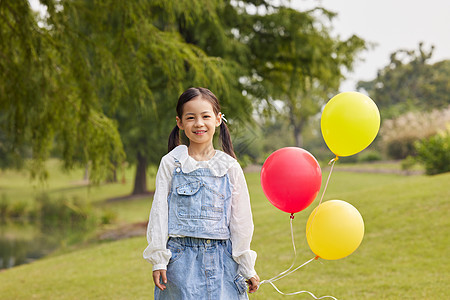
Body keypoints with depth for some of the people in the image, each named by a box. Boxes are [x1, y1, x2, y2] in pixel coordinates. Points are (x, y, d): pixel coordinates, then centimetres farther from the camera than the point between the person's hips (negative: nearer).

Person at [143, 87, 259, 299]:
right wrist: (158, 260, -1)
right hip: (181, 257, -1)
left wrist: (247, 268, 8)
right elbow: (159, 211, 3)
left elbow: (241, 219, 7)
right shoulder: (171, 164, 2)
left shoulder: (230, 167, 4)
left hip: (221, 259, 1)